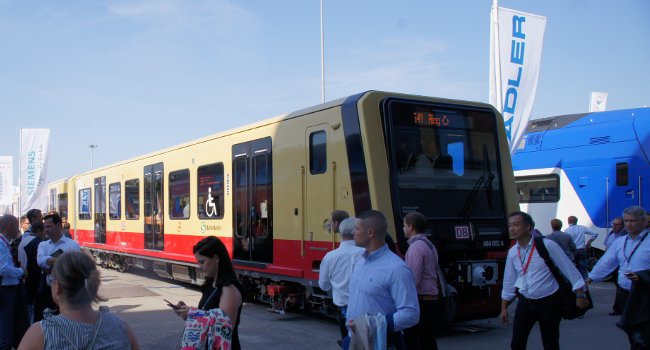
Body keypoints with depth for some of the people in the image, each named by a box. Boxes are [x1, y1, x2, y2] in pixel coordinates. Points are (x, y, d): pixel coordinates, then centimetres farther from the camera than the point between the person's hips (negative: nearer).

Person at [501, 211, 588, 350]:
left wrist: (580, 296, -11)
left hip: (548, 303, -4)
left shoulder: (547, 245, -14)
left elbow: (570, 269, -10)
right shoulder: (512, 252, 2)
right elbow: (509, 282, 10)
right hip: (525, 303, 4)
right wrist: (504, 308, 14)